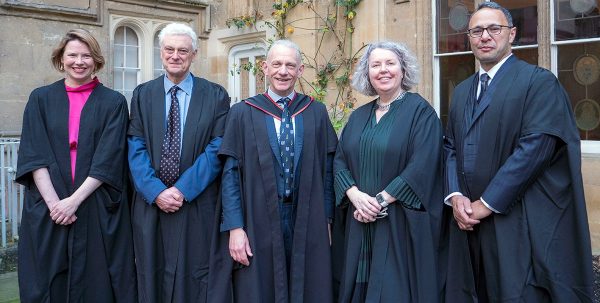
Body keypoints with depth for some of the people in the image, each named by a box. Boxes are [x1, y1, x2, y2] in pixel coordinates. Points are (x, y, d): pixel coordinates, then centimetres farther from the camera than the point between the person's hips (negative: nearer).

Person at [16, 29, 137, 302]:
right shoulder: (40, 99, 8)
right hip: (47, 211, 1)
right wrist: (53, 202, -14)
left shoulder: (113, 103, 3)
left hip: (98, 212, -1)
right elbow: (33, 155, -2)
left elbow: (108, 159, -6)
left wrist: (74, 200, -14)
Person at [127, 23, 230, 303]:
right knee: (152, 279, 10)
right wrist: (156, 191, -13)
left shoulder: (215, 96, 1)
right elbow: (136, 148, 1)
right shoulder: (142, 94, 8)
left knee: (194, 279, 6)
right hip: (150, 203, 2)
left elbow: (217, 149, -6)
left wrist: (183, 190, -14)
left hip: (198, 205, -2)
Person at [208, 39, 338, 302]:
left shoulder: (317, 113, 5)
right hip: (258, 225, -1)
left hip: (308, 224, 2)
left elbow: (327, 169, 6)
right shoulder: (242, 113, -1)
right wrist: (235, 228, -9)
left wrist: (326, 220, 3)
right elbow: (231, 173, -3)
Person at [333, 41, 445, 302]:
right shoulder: (358, 116, 13)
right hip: (361, 222, 5)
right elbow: (340, 161, 8)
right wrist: (356, 195, -10)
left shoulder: (420, 111, -5)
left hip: (402, 222, -5)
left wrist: (380, 200, -16)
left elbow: (421, 166, -14)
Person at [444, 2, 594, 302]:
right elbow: (451, 147, 13)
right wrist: (455, 196, -5)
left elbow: (536, 147, -16)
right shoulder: (462, 91, 16)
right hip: (469, 221, 6)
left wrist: (486, 204, -16)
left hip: (520, 225, -6)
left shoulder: (539, 82, -6)